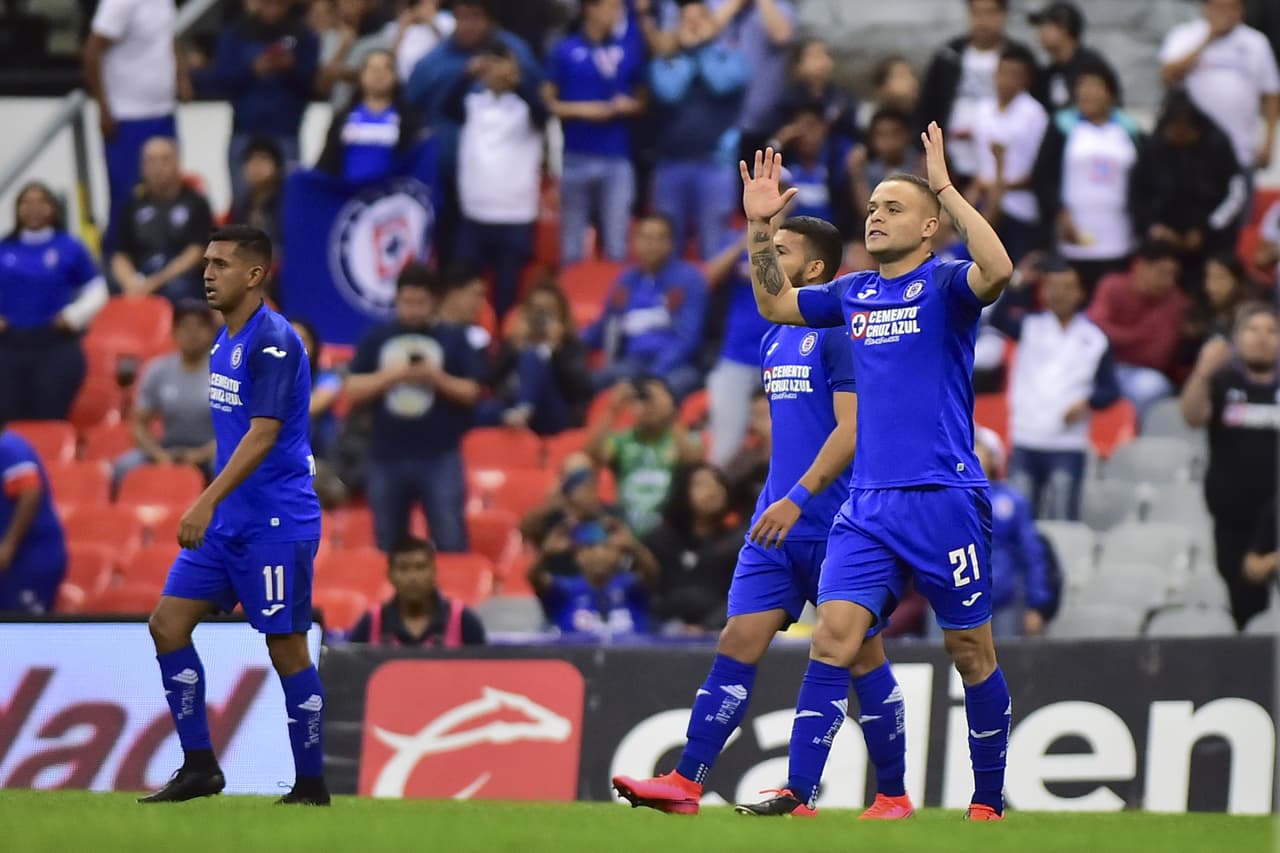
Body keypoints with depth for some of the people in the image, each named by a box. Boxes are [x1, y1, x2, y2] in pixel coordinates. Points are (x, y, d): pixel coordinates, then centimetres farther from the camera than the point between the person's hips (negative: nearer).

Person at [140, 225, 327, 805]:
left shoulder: (273, 342, -16)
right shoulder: (226, 341, 13)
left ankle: (311, 786, 6)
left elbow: (262, 434, -24)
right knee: (168, 622, 2)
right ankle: (199, 767, 8)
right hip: (226, 522, 9)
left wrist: (208, 501, -30)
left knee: (286, 647, -3)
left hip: (275, 524, -9)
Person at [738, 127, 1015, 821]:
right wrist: (760, 226, 15)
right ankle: (799, 794, -13)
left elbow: (996, 270, -26)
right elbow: (774, 303, 27)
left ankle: (988, 802, 15)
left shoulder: (945, 286, -4)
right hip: (867, 502, 5)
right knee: (834, 634, -9)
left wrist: (947, 189, -26)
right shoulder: (854, 293, 14)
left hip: (944, 498, -5)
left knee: (969, 648, 4)